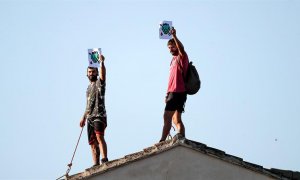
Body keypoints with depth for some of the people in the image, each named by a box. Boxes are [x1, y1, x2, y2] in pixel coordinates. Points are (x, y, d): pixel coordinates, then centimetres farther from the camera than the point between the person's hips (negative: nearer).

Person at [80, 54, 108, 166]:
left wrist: (101, 62, -28)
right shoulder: (89, 88, 26)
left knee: (99, 136, -24)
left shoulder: (99, 83, 4)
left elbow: (103, 74, -18)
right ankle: (96, 164, 2)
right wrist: (84, 117, 26)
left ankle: (104, 160, -34)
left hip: (99, 115, -8)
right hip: (90, 117, 8)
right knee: (92, 142, 3)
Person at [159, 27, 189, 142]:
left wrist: (174, 36, -38)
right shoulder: (174, 60, 24)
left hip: (178, 92, -10)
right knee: (176, 119, 6)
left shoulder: (181, 57, -1)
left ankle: (162, 141, -21)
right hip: (173, 92, 10)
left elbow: (181, 48, -25)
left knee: (167, 116, -16)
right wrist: (168, 94, 20)